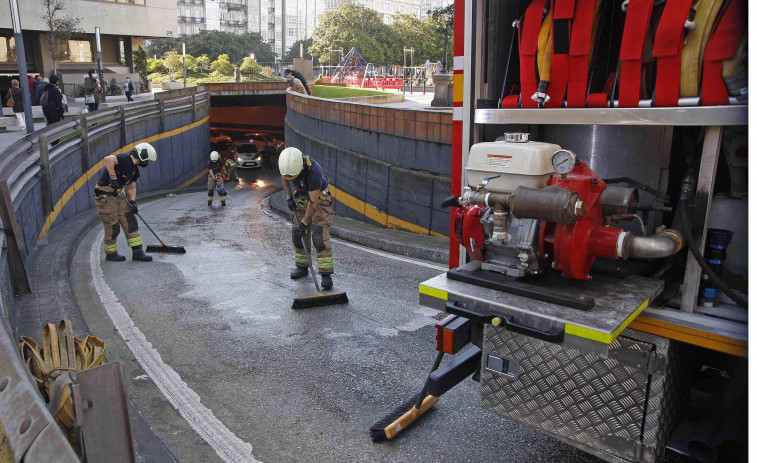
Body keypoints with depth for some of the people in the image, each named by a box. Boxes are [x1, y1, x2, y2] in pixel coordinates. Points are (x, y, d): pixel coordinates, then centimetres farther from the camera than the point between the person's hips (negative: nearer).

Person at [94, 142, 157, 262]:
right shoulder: (124, 159, -17)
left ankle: (137, 252, 7)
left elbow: (132, 187, 16)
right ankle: (111, 254, 19)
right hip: (105, 195, -9)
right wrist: (113, 178, -33)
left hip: (119, 194, 9)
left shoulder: (134, 169, 12)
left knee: (130, 222, 4)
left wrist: (133, 202, 3)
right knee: (112, 227, 0)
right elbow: (107, 159, -37)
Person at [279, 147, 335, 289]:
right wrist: (289, 197, 5)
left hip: (319, 199, -6)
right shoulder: (286, 162, -17)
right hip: (301, 199, 7)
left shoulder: (313, 171, -36)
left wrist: (304, 223, -23)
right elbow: (284, 178, 10)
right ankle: (301, 266, 25)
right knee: (297, 235, 7)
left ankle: (326, 274, -14)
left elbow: (314, 201, -30)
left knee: (320, 237, -15)